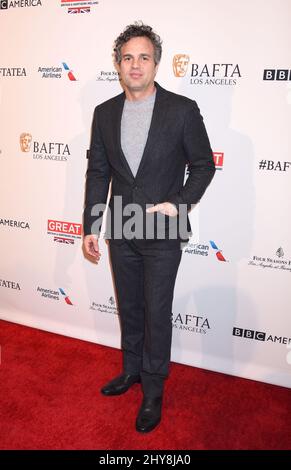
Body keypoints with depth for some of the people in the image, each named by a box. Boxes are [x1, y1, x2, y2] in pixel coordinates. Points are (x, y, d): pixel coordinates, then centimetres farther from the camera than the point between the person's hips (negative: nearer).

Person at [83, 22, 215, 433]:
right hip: (121, 232, 4)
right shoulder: (104, 113, 4)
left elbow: (203, 164, -1)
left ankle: (153, 392, 27)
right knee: (129, 308, 19)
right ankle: (132, 370, 42)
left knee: (156, 314, 6)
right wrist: (91, 227, 5)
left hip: (163, 233, -4)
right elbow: (97, 172, 7)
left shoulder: (182, 110, -7)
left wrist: (178, 203, -15)